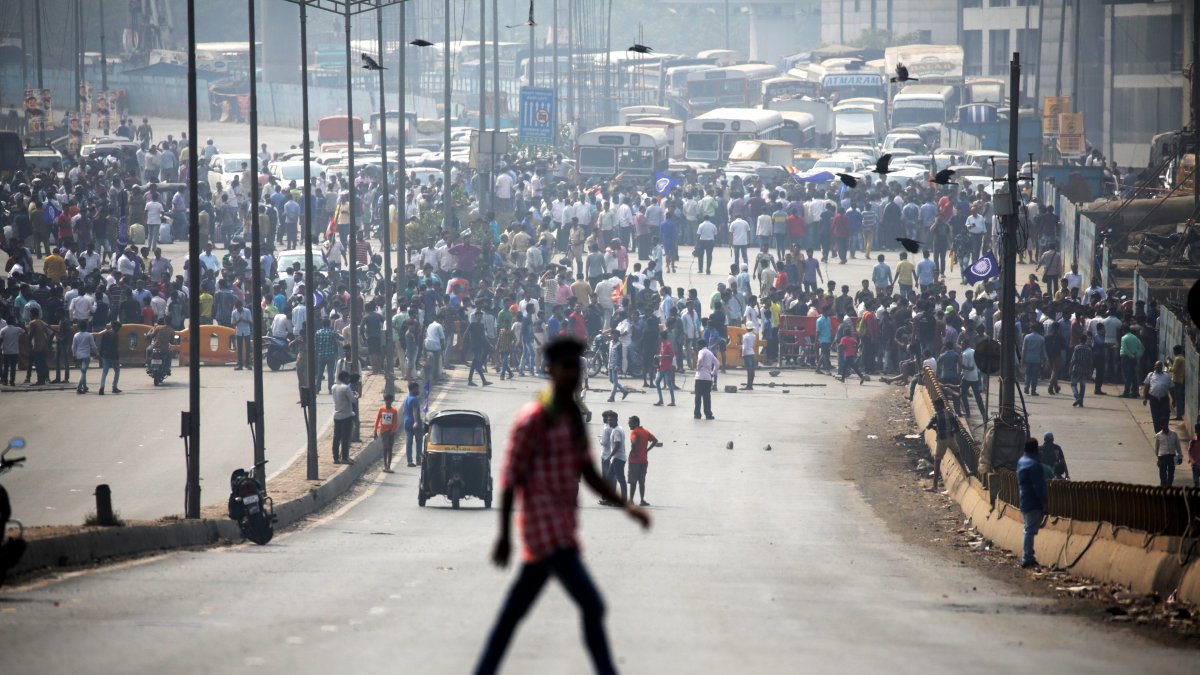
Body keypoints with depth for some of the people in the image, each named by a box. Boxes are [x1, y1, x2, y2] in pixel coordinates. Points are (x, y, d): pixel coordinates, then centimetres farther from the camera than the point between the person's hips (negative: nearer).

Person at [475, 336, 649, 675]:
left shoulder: (574, 419, 14)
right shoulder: (532, 419, -14)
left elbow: (590, 475, 15)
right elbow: (510, 478, -12)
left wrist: (627, 506, 2)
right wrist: (503, 536, -13)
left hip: (562, 529, 9)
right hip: (544, 530, -9)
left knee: (514, 612, 14)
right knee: (592, 606, -13)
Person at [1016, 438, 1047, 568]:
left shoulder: (1021, 461, 11)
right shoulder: (1034, 464, -19)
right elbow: (1038, 486, -22)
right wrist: (1043, 501, -14)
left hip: (1025, 502, 9)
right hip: (1034, 503, -9)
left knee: (1029, 529, 18)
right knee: (1031, 530, -6)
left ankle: (1027, 556, 23)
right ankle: (1027, 559, -5)